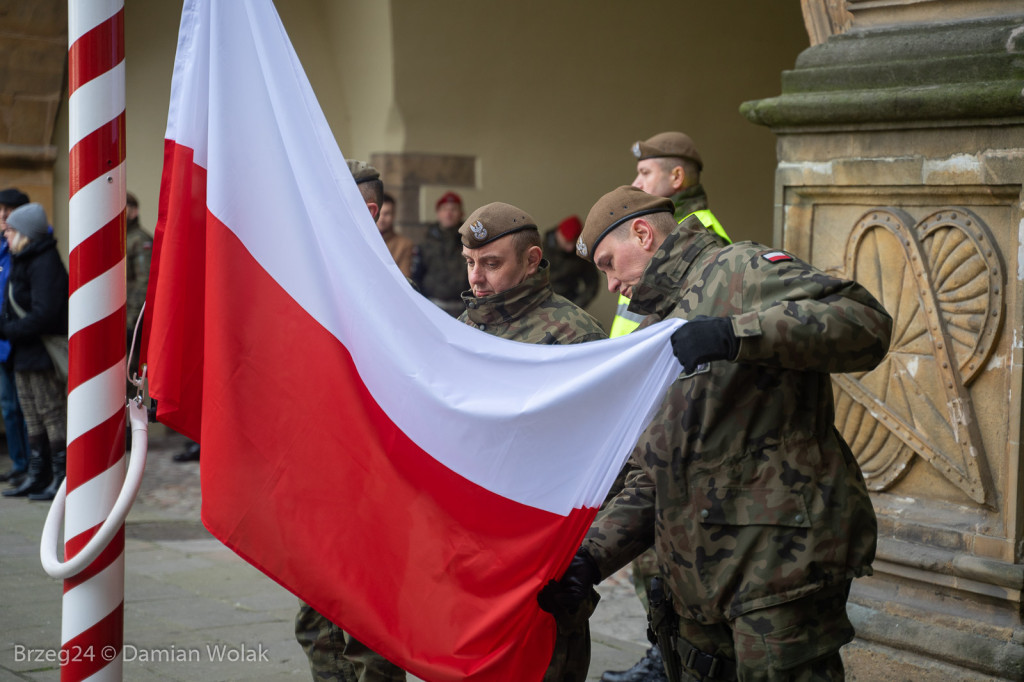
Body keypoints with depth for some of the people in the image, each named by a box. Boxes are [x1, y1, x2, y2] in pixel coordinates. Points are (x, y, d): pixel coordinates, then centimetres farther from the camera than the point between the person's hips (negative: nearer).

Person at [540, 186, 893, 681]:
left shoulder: (737, 270, -4)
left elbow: (865, 323, -21)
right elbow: (648, 479, 19)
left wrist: (736, 334, -31)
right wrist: (590, 556, 3)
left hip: (780, 563, -9)